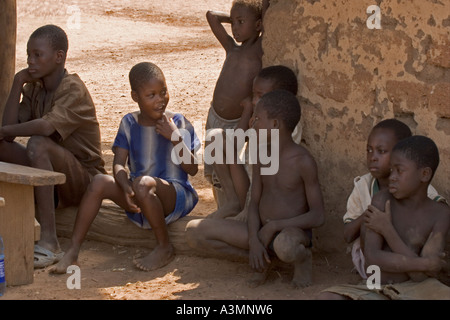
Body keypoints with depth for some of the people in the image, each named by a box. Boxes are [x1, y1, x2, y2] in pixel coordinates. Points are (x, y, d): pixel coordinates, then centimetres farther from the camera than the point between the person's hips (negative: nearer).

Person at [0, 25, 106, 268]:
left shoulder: (73, 88, -15)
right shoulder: (34, 87, 9)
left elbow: (47, 126, -34)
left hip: (83, 178, -7)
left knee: (37, 144, -34)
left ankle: (49, 242, -38)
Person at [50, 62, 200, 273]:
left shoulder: (178, 123, -4)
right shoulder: (129, 123, 4)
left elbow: (192, 169, -7)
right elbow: (118, 165, -3)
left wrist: (175, 137, -20)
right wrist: (125, 187, -25)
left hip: (176, 196, -4)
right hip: (138, 201, 4)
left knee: (143, 183, -35)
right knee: (100, 182, -20)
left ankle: (164, 248, -16)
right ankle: (72, 252, -20)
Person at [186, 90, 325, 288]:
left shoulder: (303, 161, -13)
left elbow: (317, 216, -15)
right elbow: (254, 203, 6)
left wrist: (274, 225, -20)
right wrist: (253, 240, -11)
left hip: (293, 231, -6)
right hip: (262, 232, 7)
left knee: (284, 245, -46)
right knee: (194, 231, -7)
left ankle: (302, 257, -6)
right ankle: (261, 261, 1)